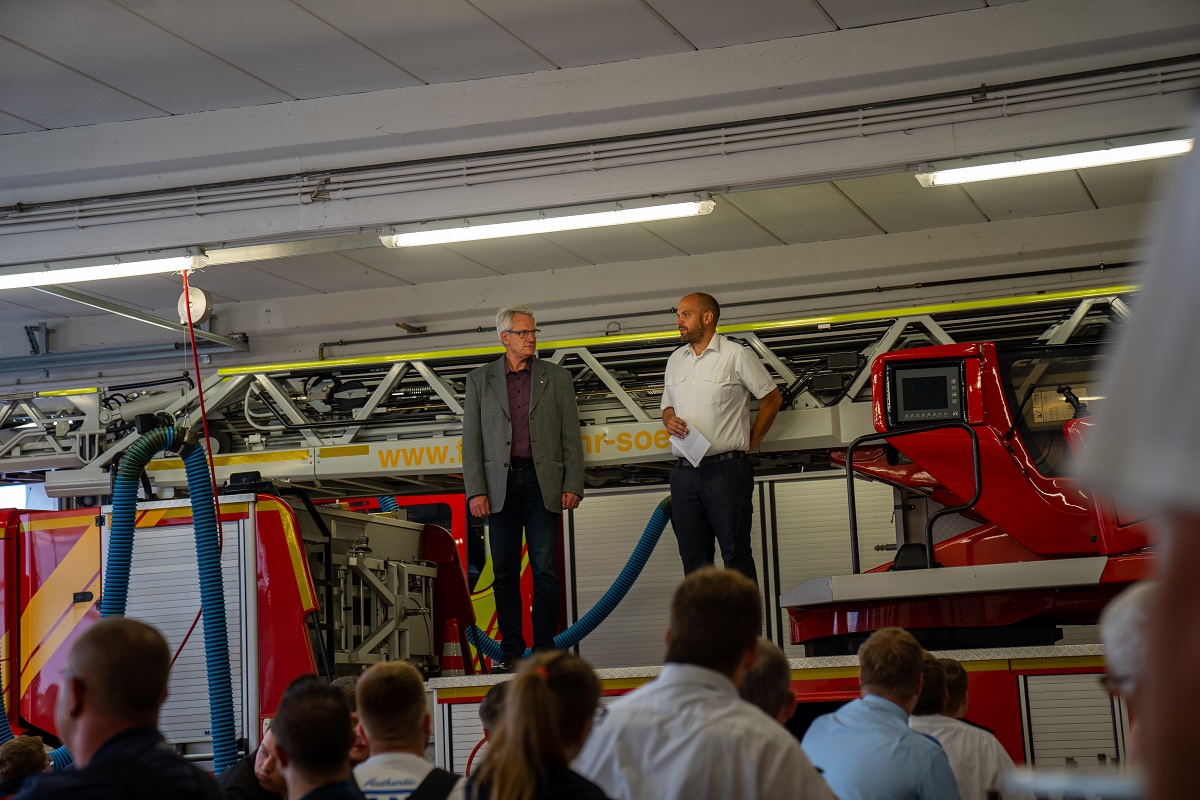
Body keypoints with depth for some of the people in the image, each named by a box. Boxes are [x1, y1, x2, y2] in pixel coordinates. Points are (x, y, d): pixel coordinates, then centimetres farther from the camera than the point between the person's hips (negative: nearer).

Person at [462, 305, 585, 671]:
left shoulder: (557, 378, 10)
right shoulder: (480, 380, 10)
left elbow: (571, 437, 8)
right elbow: (471, 439, 6)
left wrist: (573, 486, -2)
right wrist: (475, 491, -4)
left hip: (543, 484, 0)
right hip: (500, 484, 1)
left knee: (545, 572, -4)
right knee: (505, 573, 2)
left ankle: (544, 650, 1)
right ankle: (511, 652, 7)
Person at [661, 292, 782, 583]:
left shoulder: (736, 355, -2)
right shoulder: (675, 360, 16)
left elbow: (772, 398, 3)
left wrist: (751, 442, 2)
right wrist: (670, 421, 1)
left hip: (726, 469, -6)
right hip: (685, 472, 6)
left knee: (736, 555, -5)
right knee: (693, 559, 7)